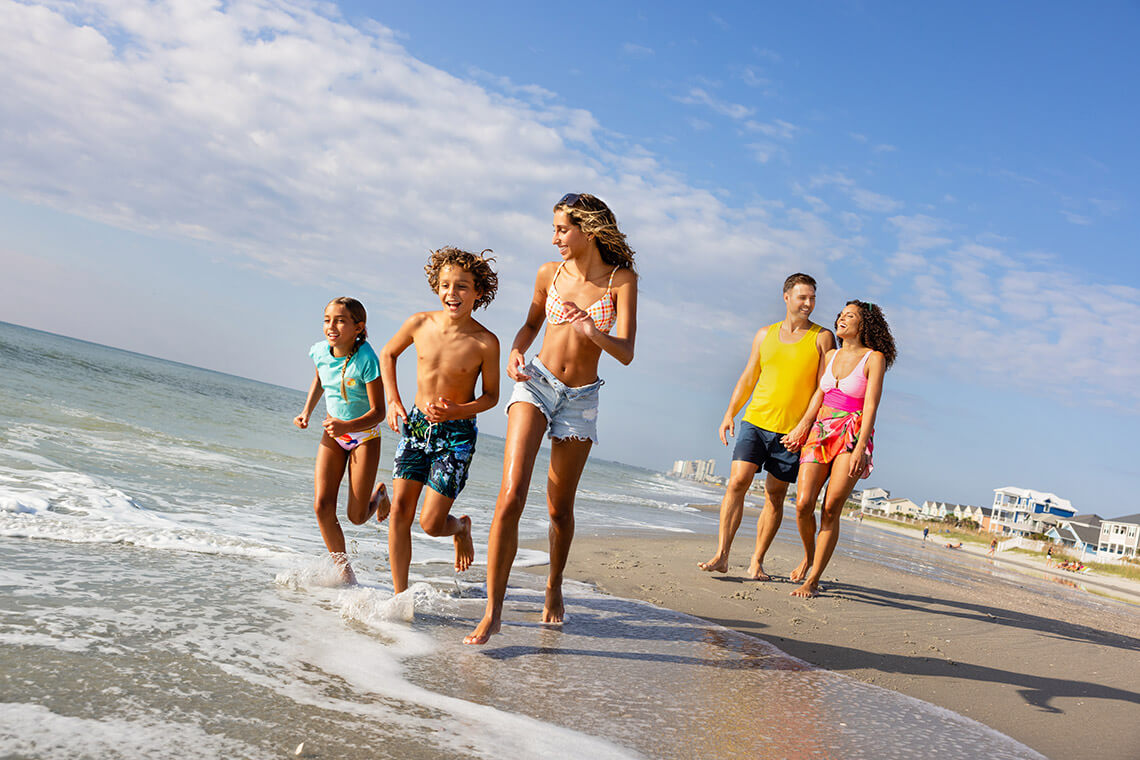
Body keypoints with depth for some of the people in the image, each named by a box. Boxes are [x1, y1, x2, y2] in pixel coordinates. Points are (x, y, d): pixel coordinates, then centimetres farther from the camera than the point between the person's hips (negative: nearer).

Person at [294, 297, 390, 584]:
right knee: (322, 505, -9)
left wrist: (347, 426, -40)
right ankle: (343, 570, 8)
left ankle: (379, 495, 34)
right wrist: (307, 411, 5)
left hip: (364, 435, -4)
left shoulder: (366, 359, -26)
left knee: (357, 516, -3)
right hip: (333, 434, 4)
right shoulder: (320, 351, -10)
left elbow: (378, 412, -24)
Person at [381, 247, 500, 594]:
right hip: (416, 424, 3)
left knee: (431, 523, -5)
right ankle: (399, 594, 7)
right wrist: (393, 400, 3)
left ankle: (461, 527, 33)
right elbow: (387, 354, 13)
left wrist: (455, 412, -20)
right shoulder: (420, 324, -7)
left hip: (457, 434, -3)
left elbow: (491, 396, -3)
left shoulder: (485, 342, -16)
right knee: (400, 510, -5)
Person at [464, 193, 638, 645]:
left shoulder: (621, 279, -7)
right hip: (536, 383, 1)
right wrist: (515, 353, -3)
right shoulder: (549, 274, 1)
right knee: (511, 496, -15)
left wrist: (594, 333, -34)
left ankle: (554, 586, 38)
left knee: (559, 507, 10)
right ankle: (492, 612, -10)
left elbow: (626, 353, -14)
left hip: (581, 399, -1)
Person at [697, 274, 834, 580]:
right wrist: (730, 413, 5)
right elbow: (747, 378, 15)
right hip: (755, 420, 2)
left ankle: (756, 562, 13)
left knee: (775, 496, 3)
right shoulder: (765, 335, 12)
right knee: (737, 482, -11)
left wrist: (808, 423, -13)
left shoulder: (822, 338, 3)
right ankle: (721, 556, -10)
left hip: (792, 431, -2)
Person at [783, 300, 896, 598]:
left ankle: (812, 581, -5)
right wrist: (800, 428, 8)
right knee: (803, 503, -10)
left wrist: (860, 449, -19)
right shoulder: (831, 355, 14)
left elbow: (871, 405, -10)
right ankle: (809, 554, 18)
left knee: (831, 509, -12)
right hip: (821, 434, 4)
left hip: (853, 438, -4)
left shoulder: (874, 358, -3)